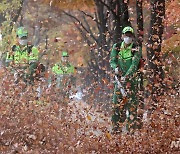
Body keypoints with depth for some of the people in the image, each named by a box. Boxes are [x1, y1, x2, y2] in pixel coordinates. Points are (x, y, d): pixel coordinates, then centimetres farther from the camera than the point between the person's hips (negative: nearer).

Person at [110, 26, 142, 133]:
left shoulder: (136, 49, -3)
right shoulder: (116, 47, 8)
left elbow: (134, 64, -12)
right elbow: (112, 60, 4)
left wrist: (126, 76, -25)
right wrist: (115, 68, -20)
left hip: (132, 78, -2)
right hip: (119, 78, 3)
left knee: (132, 103, -6)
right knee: (117, 103, -1)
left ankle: (132, 126, -3)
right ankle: (117, 127, 4)